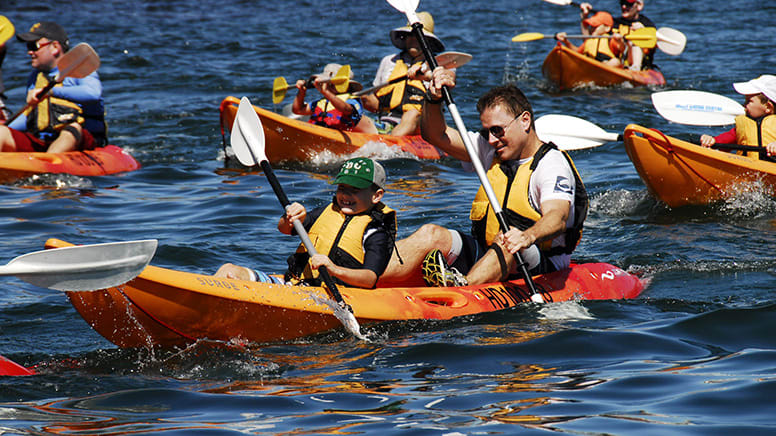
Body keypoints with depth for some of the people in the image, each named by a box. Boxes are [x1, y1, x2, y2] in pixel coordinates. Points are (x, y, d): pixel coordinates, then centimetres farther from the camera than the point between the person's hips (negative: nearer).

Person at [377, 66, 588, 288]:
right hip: (486, 255, 6)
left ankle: (462, 287, -65)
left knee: (507, 240, -37)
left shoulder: (552, 164, -10)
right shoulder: (492, 152, 13)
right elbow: (435, 135, 11)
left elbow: (557, 218, -29)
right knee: (431, 234, -18)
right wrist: (435, 98, -9)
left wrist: (528, 237, -50)